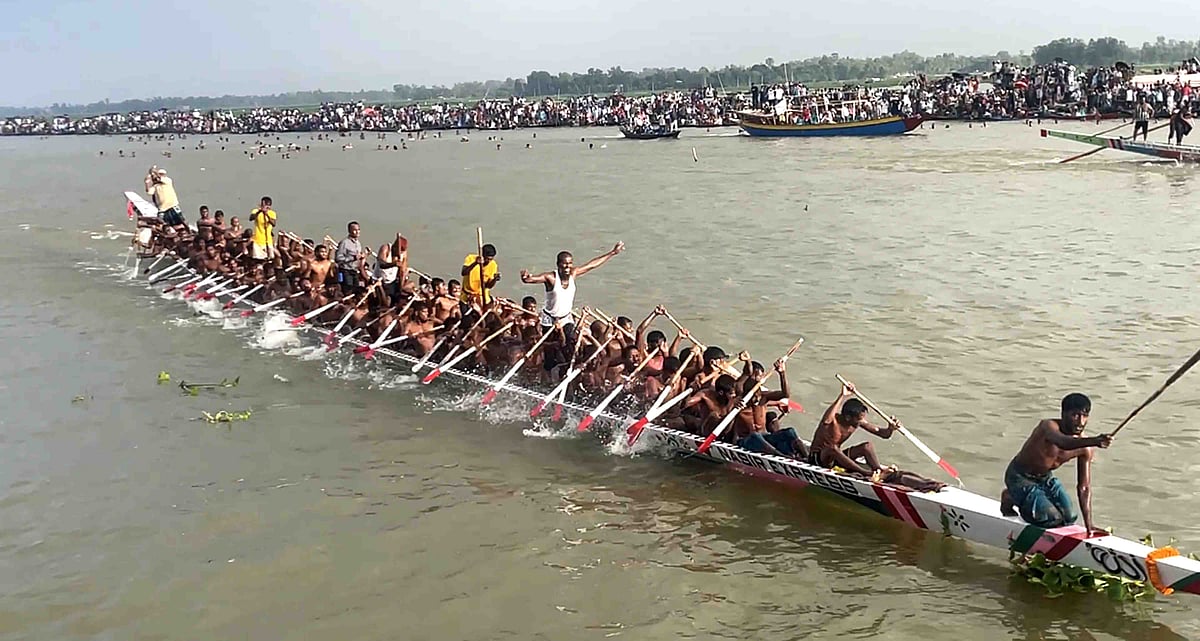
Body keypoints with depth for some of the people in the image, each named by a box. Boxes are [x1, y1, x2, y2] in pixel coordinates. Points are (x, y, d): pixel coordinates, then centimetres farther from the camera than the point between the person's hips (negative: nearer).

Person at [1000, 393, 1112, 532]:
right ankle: (1011, 499, 8)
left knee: (1069, 518, 0)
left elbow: (1084, 487, -8)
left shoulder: (1085, 448, -14)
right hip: (1020, 478, -7)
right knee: (1053, 519, -18)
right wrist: (1095, 441, -74)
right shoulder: (1048, 426, -31)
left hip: (1046, 478, 7)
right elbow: (1063, 443, -56)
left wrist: (1088, 524, -12)